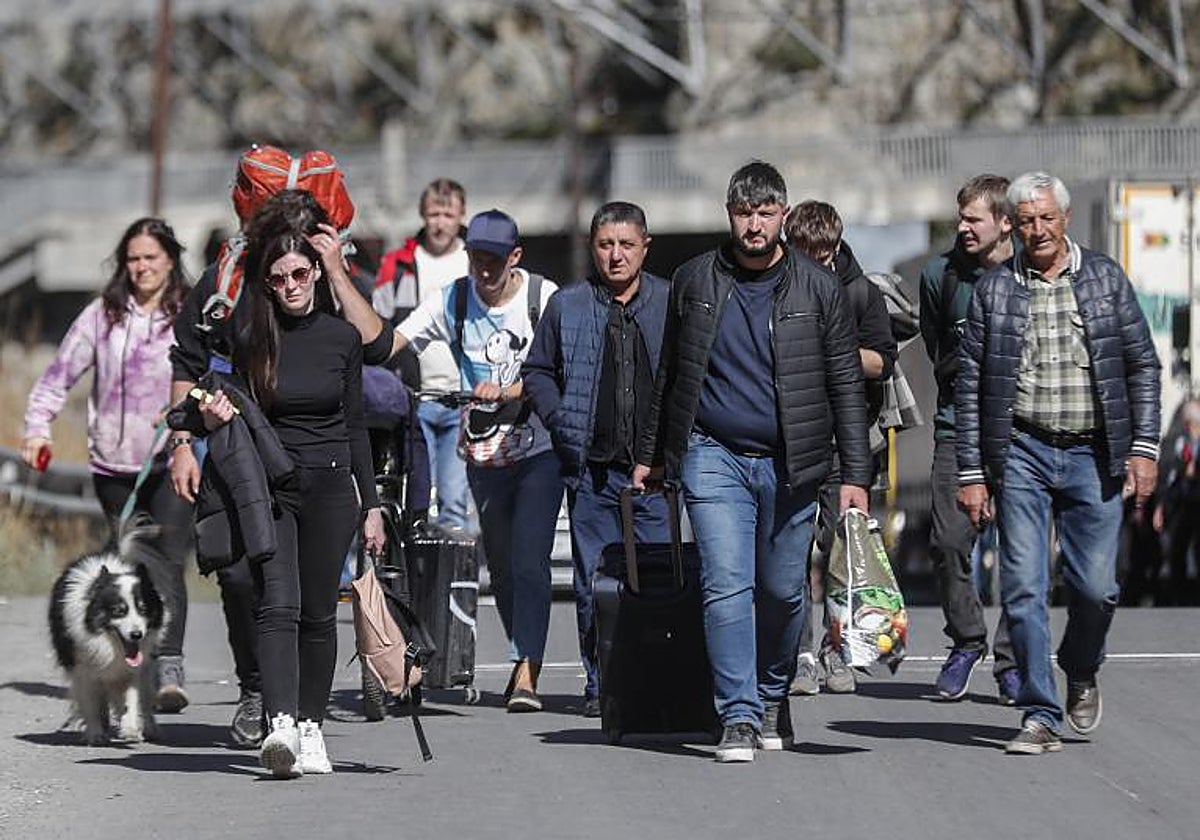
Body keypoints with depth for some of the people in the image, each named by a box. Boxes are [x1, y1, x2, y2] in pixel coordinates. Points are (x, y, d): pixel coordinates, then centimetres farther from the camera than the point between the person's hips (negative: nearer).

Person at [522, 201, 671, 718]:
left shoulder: (672, 303, 6)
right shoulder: (567, 306, 8)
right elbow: (537, 370, 16)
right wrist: (559, 421, 1)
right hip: (591, 465, 1)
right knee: (594, 581, 2)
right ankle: (600, 684, 9)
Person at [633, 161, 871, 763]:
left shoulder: (817, 289, 3)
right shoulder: (694, 280, 8)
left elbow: (846, 386, 4)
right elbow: (669, 374, 17)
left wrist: (855, 475, -2)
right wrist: (650, 454, 17)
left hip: (789, 463, 0)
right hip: (713, 455, 0)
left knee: (784, 590, 6)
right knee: (727, 584, -11)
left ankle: (772, 696, 28)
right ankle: (739, 717, -10)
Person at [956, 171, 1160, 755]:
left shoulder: (1105, 279, 7)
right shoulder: (994, 289, 4)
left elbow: (1142, 366, 8)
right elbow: (970, 384, 4)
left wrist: (1143, 448, -1)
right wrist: (971, 472, -1)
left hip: (1093, 454, 0)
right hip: (1021, 453, 0)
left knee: (1095, 586, -1)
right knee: (1023, 587, -6)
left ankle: (1081, 673, 29)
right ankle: (1040, 715, 0)